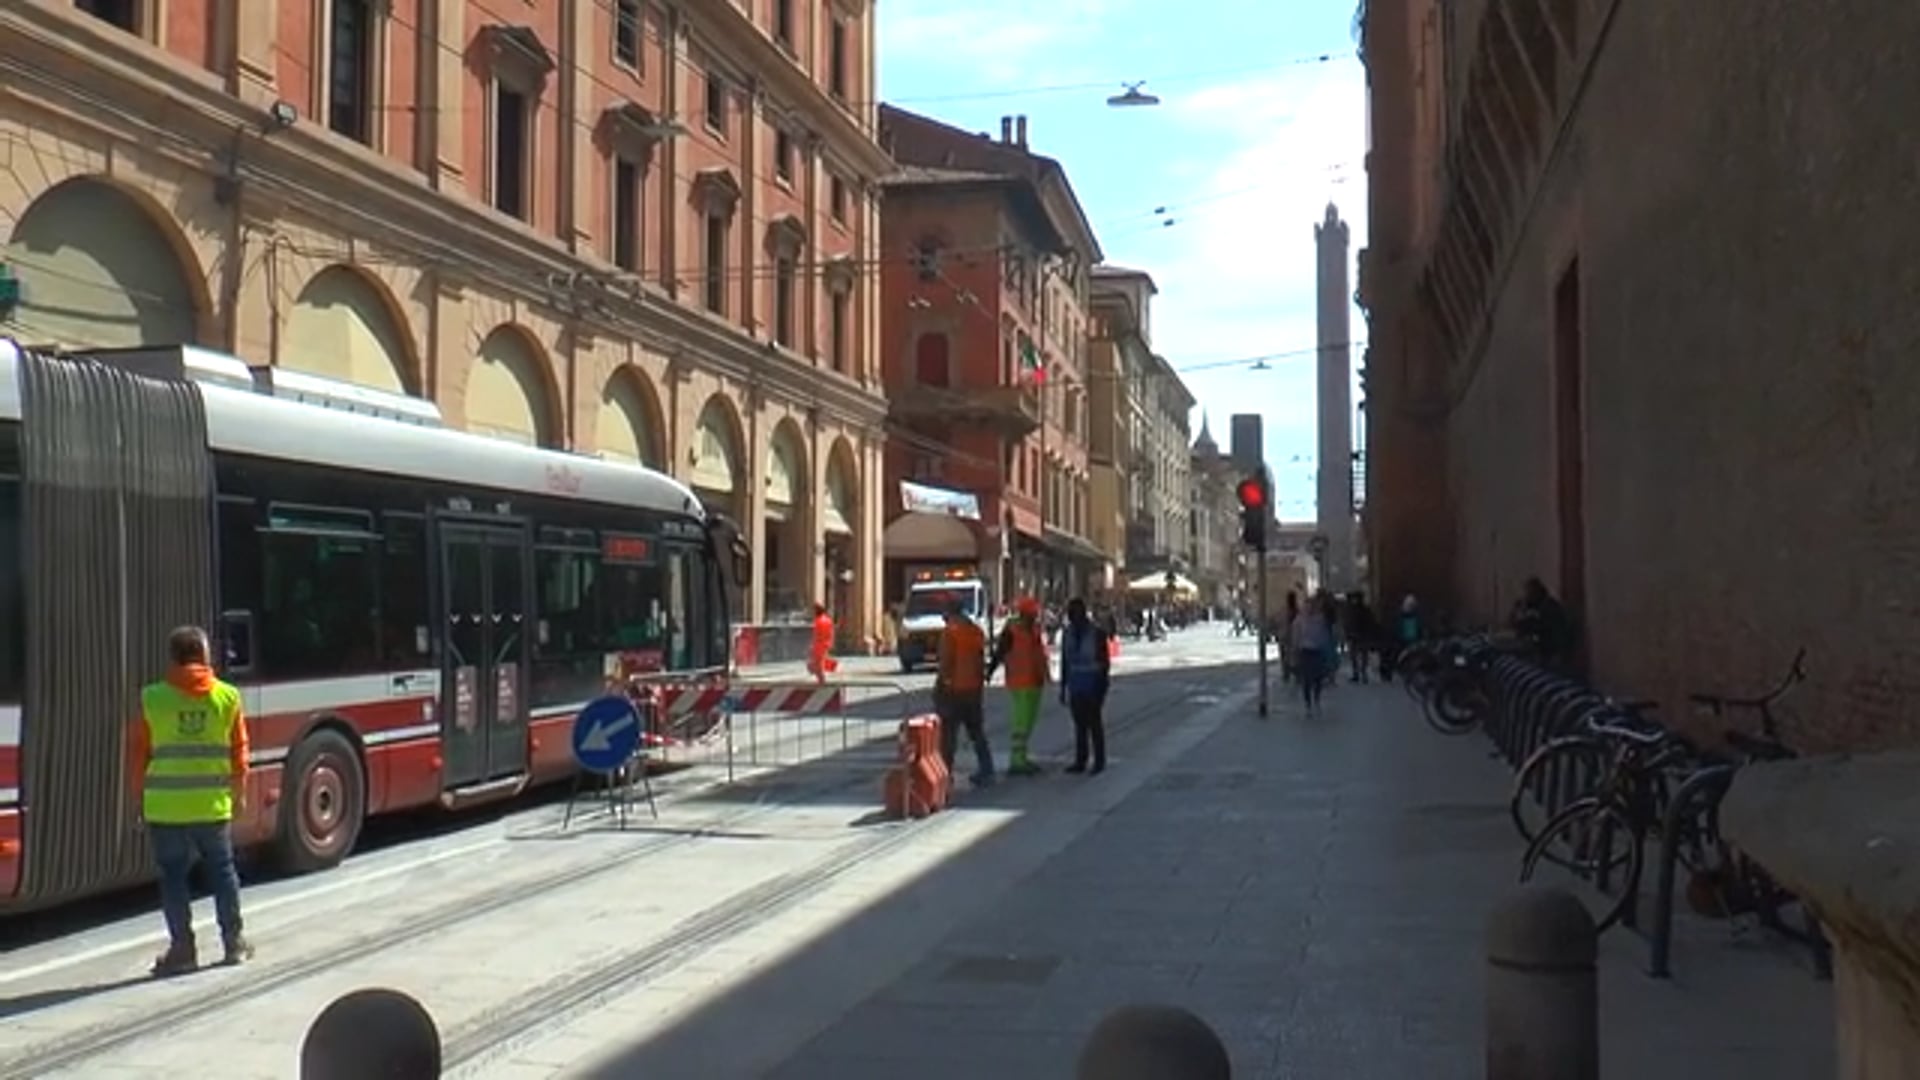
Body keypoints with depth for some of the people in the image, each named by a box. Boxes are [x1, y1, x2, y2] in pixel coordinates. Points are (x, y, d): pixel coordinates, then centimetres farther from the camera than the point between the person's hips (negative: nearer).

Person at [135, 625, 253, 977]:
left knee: (173, 876, 7)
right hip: (213, 803, 1)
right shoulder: (228, 696, 0)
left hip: (166, 805, -1)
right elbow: (239, 750, 5)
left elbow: (140, 752, 2)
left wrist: (141, 796, 12)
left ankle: (183, 948, 8)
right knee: (222, 871, 14)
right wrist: (239, 792, 18)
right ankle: (234, 941, 19)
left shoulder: (152, 698, -3)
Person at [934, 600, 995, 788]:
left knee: (948, 734, -2)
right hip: (974, 688, 7)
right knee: (977, 732, 15)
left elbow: (946, 662, -15)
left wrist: (942, 683, -8)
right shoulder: (977, 631, 9)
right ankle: (986, 771, 15)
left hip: (953, 689, -7)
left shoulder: (950, 631, -13)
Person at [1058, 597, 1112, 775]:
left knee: (1095, 724, -1)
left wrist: (1101, 688, -12)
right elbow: (1064, 662, 11)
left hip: (1093, 686, -5)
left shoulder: (1097, 633, -11)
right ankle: (1080, 761, 11)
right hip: (1075, 687, 5)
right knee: (1079, 724, 7)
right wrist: (1063, 687, 11)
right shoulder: (1069, 633, 5)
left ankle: (1099, 762, 6)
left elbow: (1105, 662, -9)